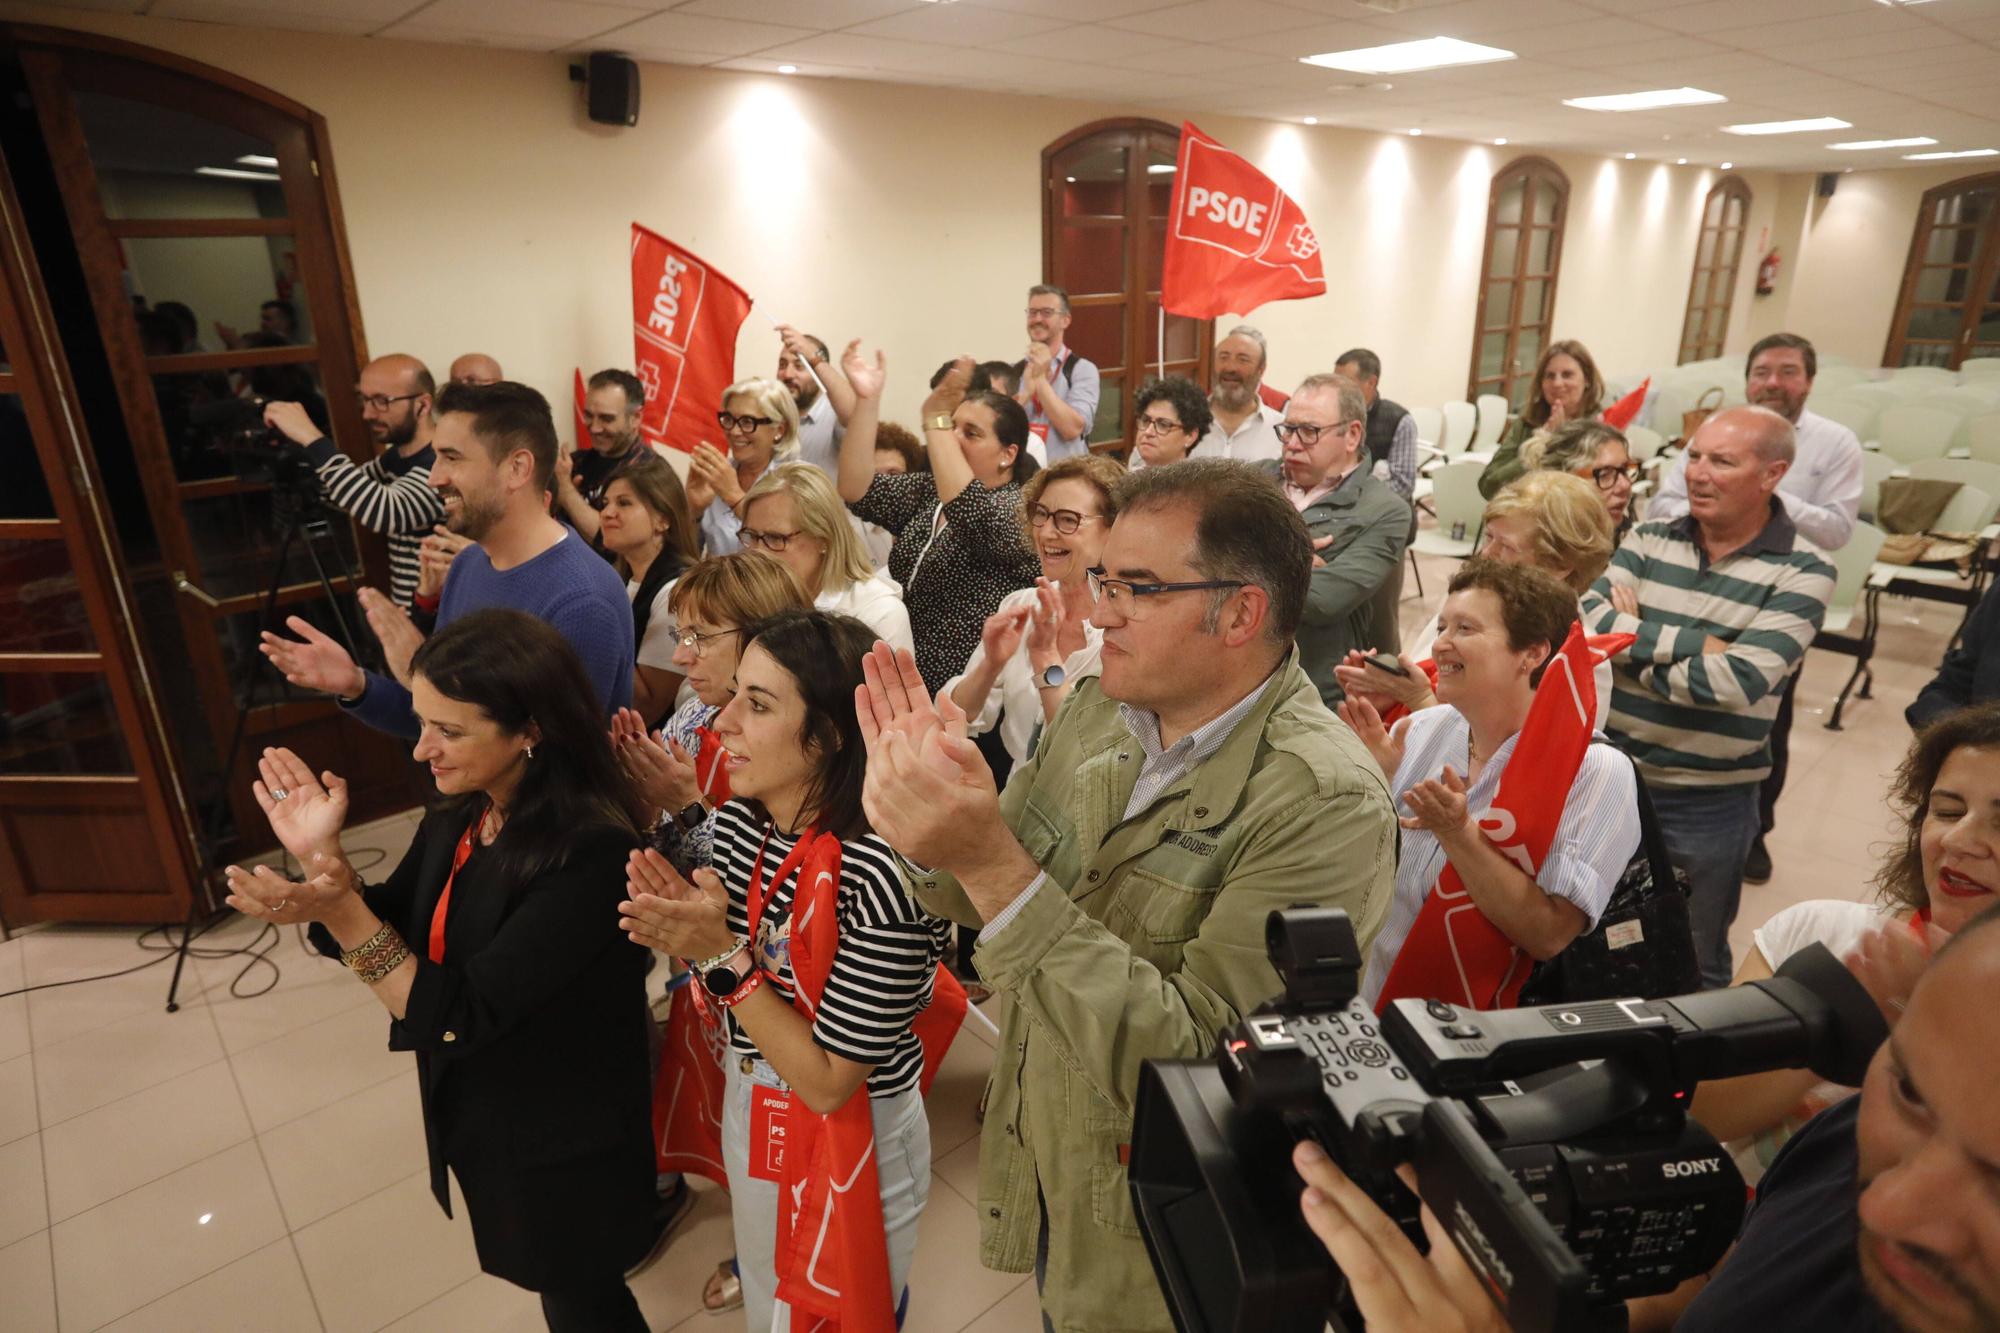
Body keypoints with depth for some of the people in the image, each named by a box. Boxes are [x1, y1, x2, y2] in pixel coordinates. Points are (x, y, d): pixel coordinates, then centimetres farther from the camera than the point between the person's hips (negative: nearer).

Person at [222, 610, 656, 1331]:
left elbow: (460, 1015, -29)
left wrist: (338, 910, -36)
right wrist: (322, 860, -15)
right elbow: (385, 934, 2)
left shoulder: (590, 854, -33)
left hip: (562, 1147, -7)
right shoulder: (459, 816, -7)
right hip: (475, 1113, 7)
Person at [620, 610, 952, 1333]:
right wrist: (687, 928, -18)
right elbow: (741, 977, 1)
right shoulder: (738, 822, -13)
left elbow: (826, 1083, -25)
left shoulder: (882, 872, -34)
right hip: (747, 1110, 6)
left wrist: (724, 956, -29)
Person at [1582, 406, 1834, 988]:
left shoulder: (1802, 573, -10)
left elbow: (1735, 680, -24)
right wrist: (1695, 641, -20)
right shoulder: (1649, 539, 0)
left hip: (1707, 802, -3)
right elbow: (1586, 622, -15)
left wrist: (1630, 641, -15)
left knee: (1691, 969, 17)